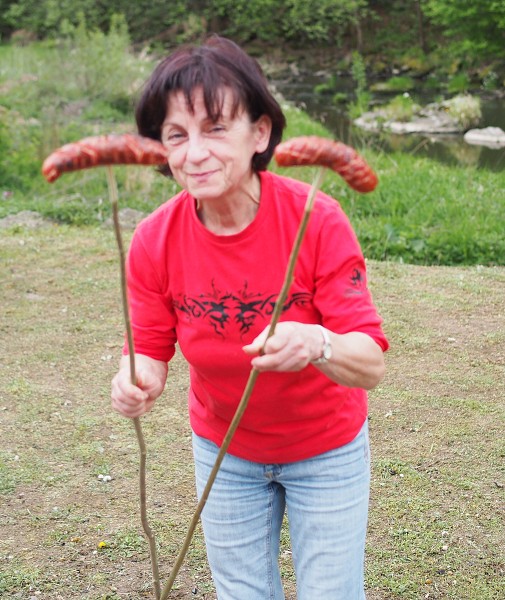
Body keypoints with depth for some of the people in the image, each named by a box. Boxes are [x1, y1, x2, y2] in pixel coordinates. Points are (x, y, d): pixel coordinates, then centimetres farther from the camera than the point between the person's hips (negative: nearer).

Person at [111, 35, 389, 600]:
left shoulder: (316, 219, -27)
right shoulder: (154, 241, -19)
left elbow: (371, 364, -28)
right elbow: (150, 348, -9)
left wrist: (317, 344, -49)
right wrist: (137, 380, -32)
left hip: (326, 451, -2)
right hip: (223, 451, 2)